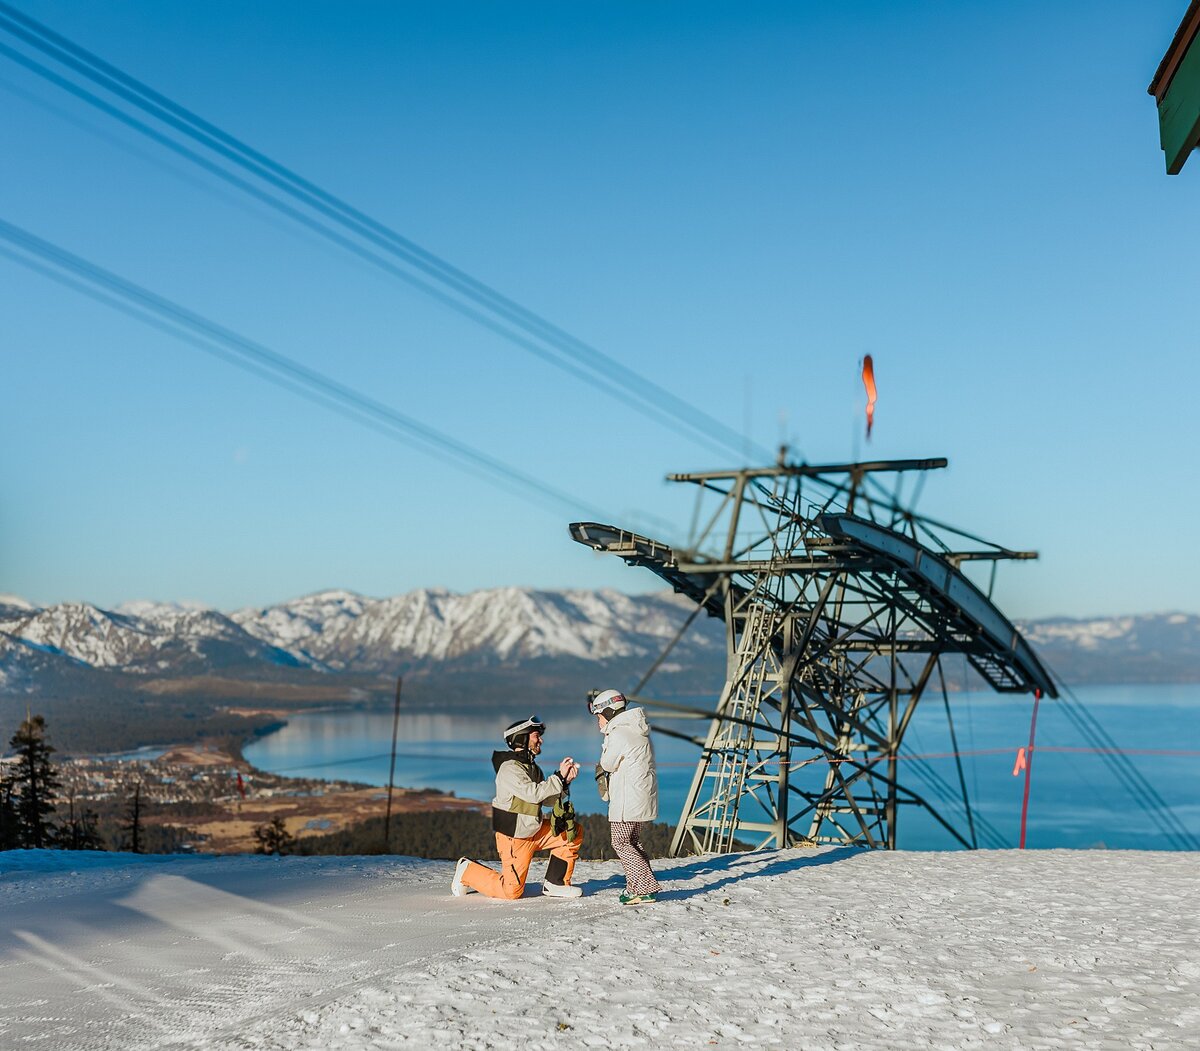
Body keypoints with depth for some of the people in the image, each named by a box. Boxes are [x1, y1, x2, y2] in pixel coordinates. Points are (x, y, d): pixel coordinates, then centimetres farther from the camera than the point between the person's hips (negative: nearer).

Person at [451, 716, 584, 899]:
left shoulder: (532, 767, 10)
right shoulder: (509, 769, -19)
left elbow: (548, 800, 5)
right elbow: (534, 794, -29)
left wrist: (565, 780, -9)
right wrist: (559, 777, -23)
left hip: (534, 829, 9)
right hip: (515, 837, -9)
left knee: (574, 832, 0)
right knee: (511, 892, -8)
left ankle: (555, 884, 7)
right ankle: (468, 872, 13)